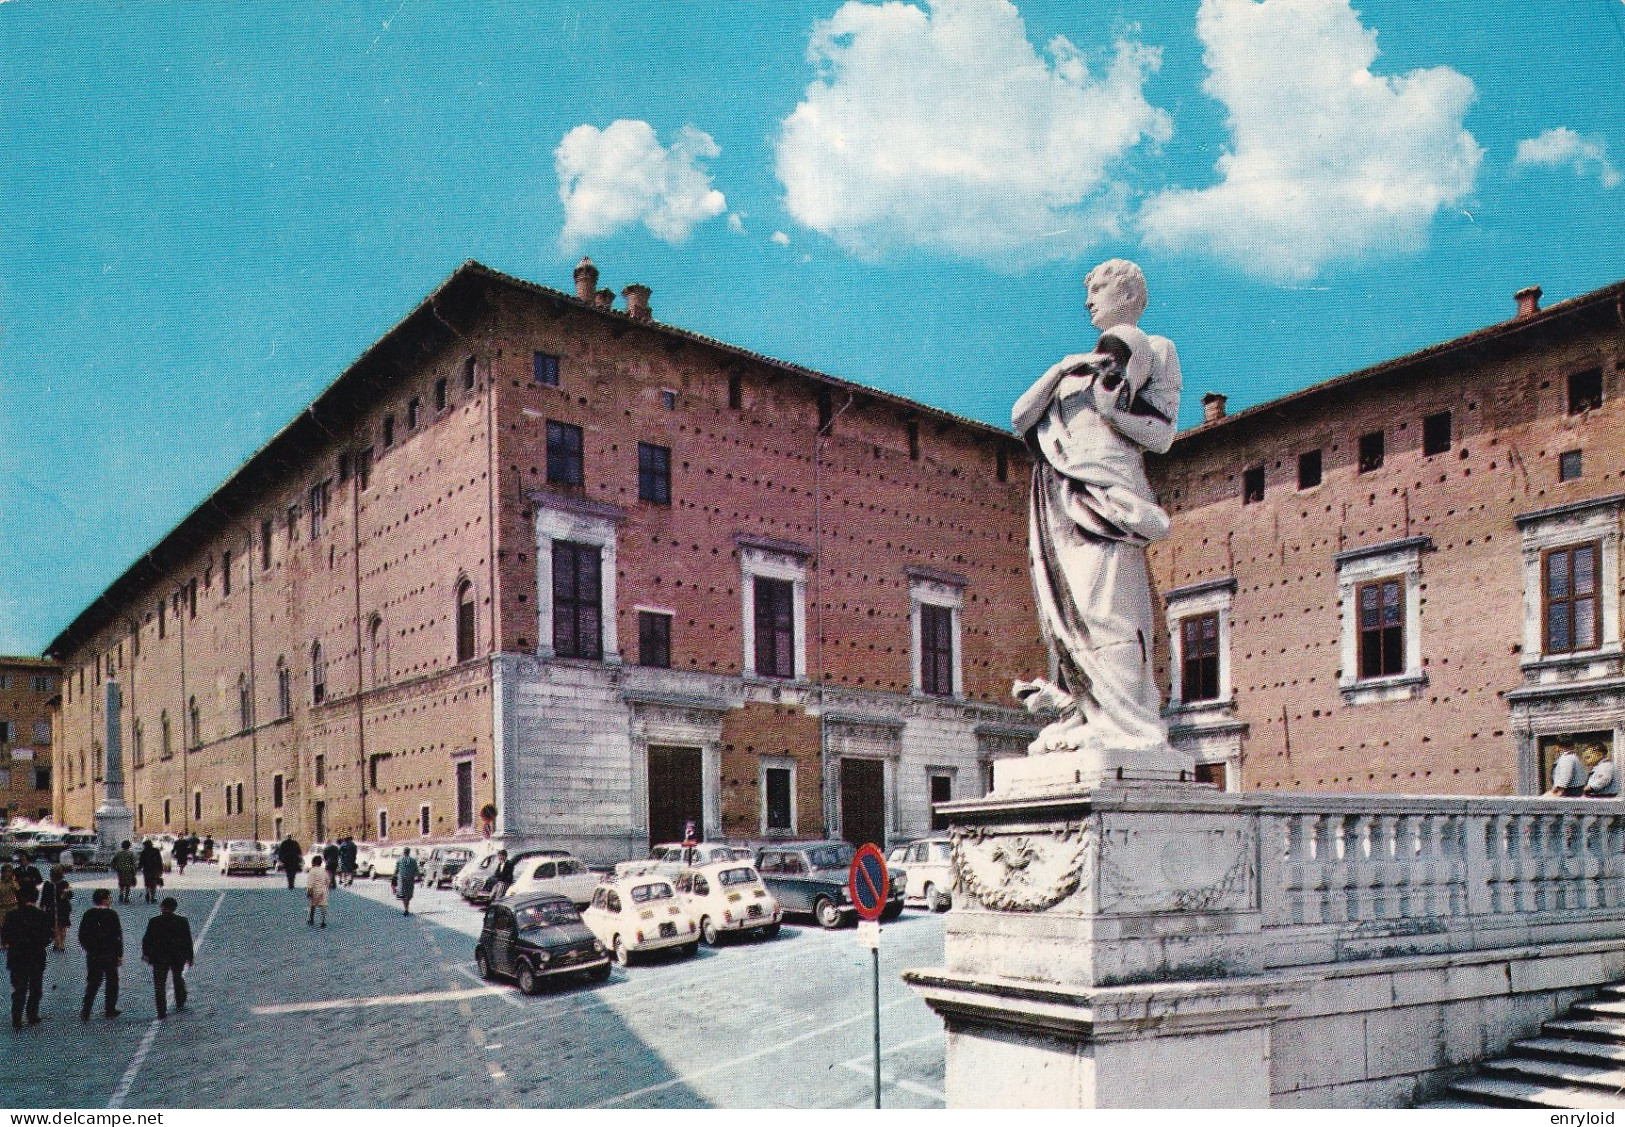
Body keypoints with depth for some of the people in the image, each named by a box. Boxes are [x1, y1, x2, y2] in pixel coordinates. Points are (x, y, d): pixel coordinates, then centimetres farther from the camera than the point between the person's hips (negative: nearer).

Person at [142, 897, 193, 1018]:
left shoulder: (154, 922, -11)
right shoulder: (182, 921, -6)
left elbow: (147, 939, -5)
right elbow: (188, 941, -2)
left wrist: (145, 953, 11)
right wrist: (189, 957, 8)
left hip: (159, 958, -2)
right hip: (178, 957, 2)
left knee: (159, 985, 6)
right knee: (178, 980, 23)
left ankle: (162, 1011, 3)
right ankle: (180, 1004, 35)